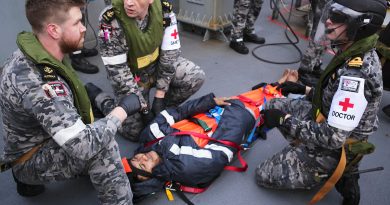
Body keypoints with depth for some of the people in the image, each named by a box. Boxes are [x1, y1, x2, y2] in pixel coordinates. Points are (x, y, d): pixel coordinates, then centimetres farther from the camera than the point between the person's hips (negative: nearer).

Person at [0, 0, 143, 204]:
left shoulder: (34, 54, -6)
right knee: (103, 146, -32)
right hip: (32, 161, -9)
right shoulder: (37, 83, -35)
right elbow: (84, 146, -37)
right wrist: (122, 109, -25)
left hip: (35, 142, 9)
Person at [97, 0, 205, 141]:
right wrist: (143, 108, -22)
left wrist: (159, 96, -16)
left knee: (196, 77, -17)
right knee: (134, 131, -6)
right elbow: (117, 72, -26)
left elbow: (170, 54, -15)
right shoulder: (110, 22, -31)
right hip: (131, 74, -3)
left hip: (158, 65, 4)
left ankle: (162, 107, 7)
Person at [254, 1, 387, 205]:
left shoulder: (356, 74, -34)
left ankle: (336, 174, 6)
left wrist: (284, 120, -25)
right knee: (272, 106, 15)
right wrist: (304, 89, 9)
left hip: (331, 149, -8)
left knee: (264, 175, 1)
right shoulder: (361, 55, -5)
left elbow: (333, 137, -33)